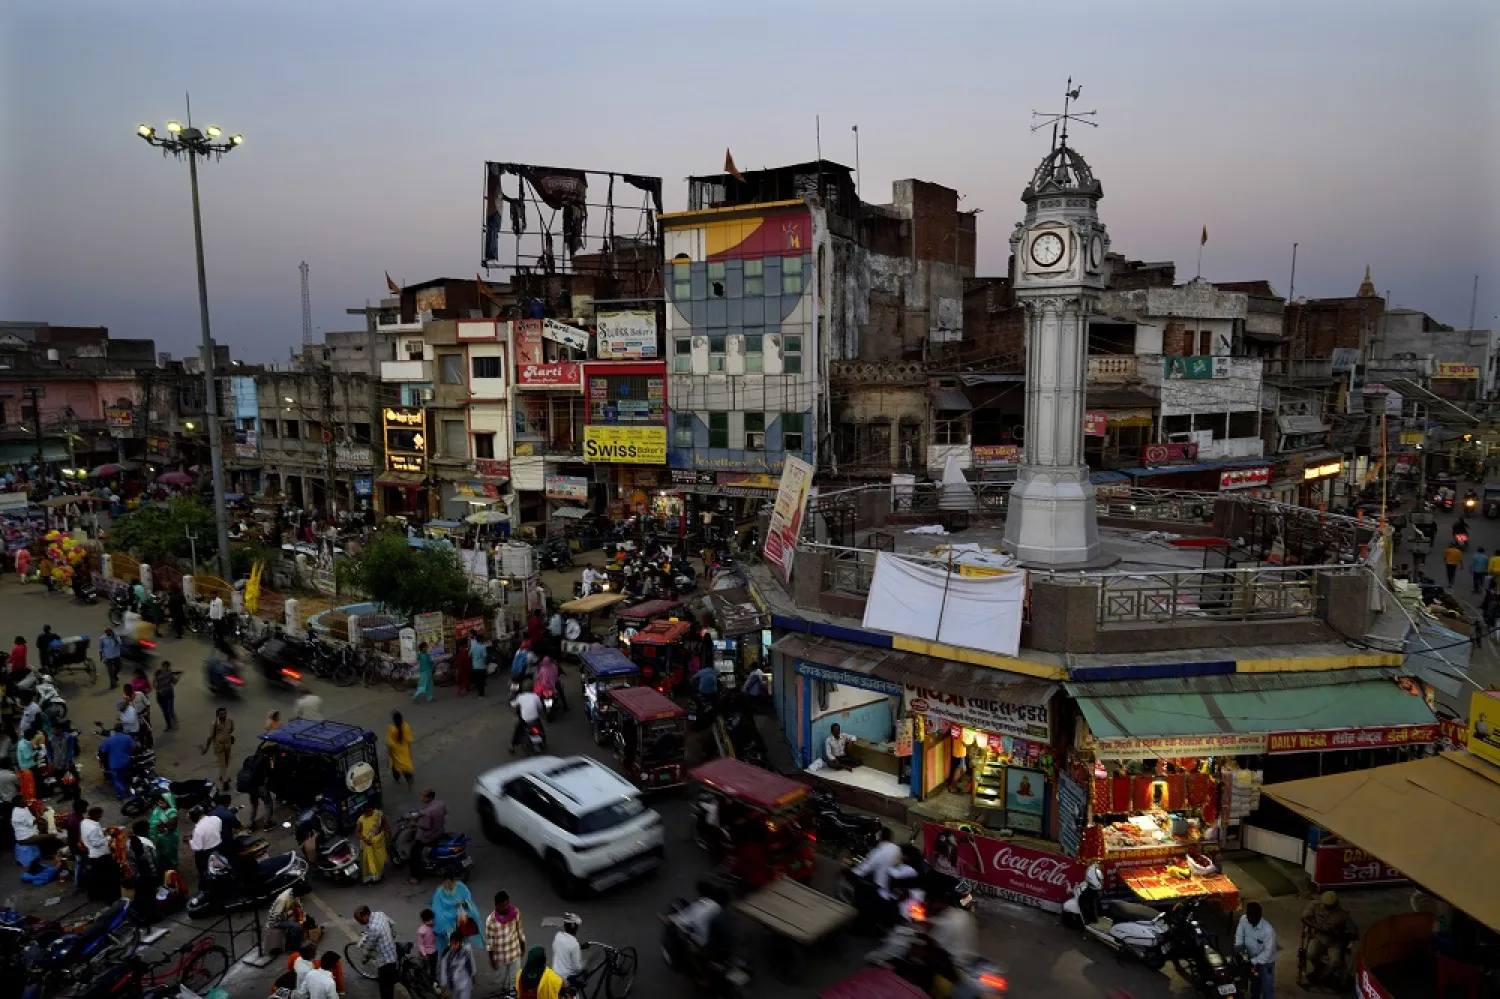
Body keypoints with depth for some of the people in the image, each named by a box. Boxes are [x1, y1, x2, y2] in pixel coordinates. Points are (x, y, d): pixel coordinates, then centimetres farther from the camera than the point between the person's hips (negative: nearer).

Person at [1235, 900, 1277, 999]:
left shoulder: (1268, 930, -34)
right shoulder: (1243, 920, -20)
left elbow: (1268, 951, -26)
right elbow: (1239, 934, -2)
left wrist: (1253, 961, -26)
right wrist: (1238, 946, -18)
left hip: (1265, 962, -5)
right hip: (1251, 958, 5)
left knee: (1267, 987, 4)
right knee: (1254, 984, 25)